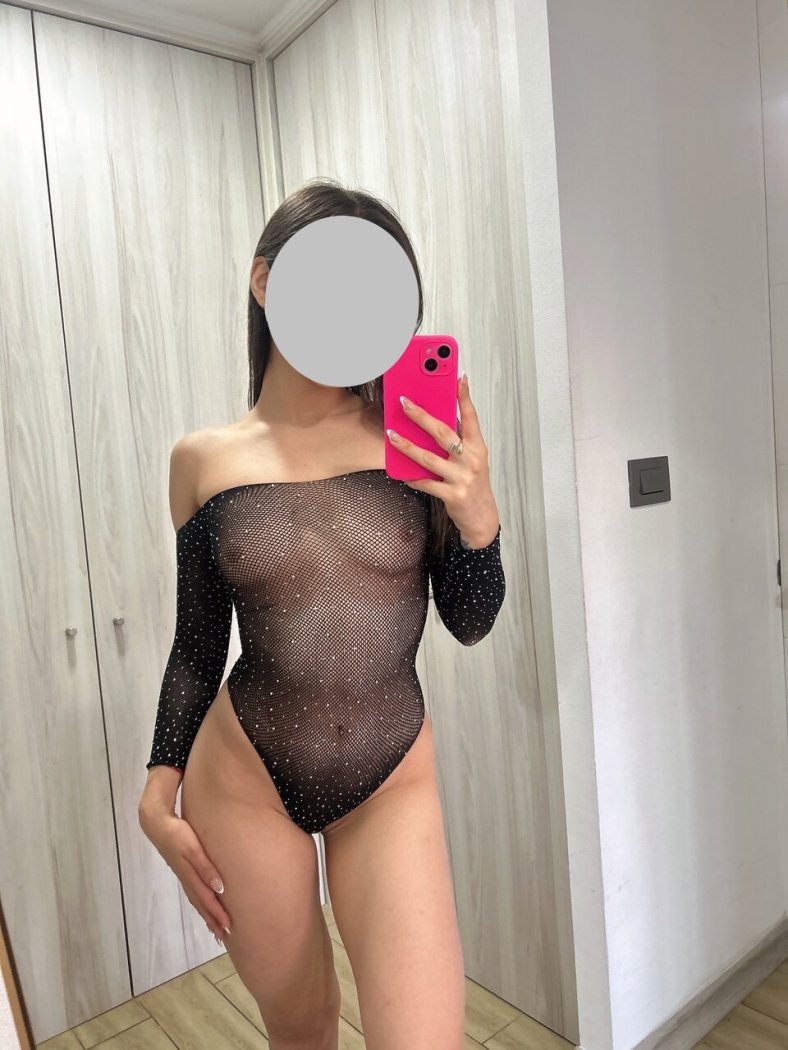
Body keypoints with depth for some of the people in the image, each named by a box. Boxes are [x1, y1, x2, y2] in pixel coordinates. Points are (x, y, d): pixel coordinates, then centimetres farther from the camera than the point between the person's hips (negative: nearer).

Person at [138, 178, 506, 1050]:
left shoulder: (417, 438, -7)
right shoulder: (204, 461, -4)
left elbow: (470, 623, -3)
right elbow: (197, 646, 5)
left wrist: (476, 513, -20)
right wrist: (160, 796, 1)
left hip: (392, 784, 0)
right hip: (242, 784, 1)